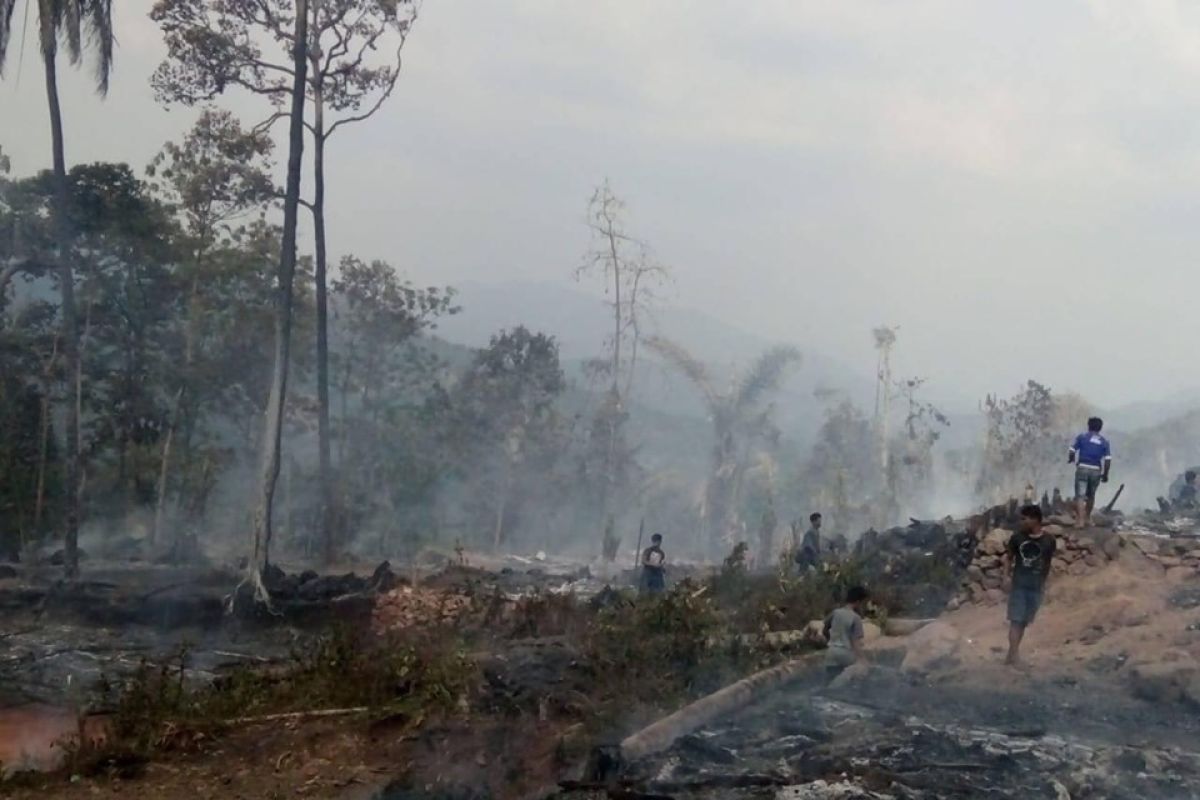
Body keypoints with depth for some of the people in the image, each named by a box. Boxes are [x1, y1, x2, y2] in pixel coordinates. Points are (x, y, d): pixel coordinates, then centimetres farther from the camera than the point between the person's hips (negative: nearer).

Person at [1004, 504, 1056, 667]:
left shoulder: (1049, 540, -5)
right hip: (1018, 585, -1)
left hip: (1036, 587, 1)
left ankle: (1013, 652, 17)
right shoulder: (1017, 537, -4)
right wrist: (1008, 576, -2)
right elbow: (1009, 557, 7)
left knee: (1024, 621, 8)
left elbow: (1048, 562, 9)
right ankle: (1014, 653, -14)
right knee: (1016, 620, -9)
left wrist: (1043, 582, 12)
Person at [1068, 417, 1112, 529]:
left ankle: (1080, 520, -16)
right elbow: (1108, 460, 0)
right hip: (1096, 471, 3)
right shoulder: (1104, 442, 8)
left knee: (1080, 495, -4)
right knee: (1091, 495, 20)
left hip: (1082, 469, -3)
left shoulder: (1082, 437, 3)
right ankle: (1087, 518, 33)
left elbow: (1072, 451, -3)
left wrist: (1070, 460, 19)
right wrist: (1105, 474, 9)